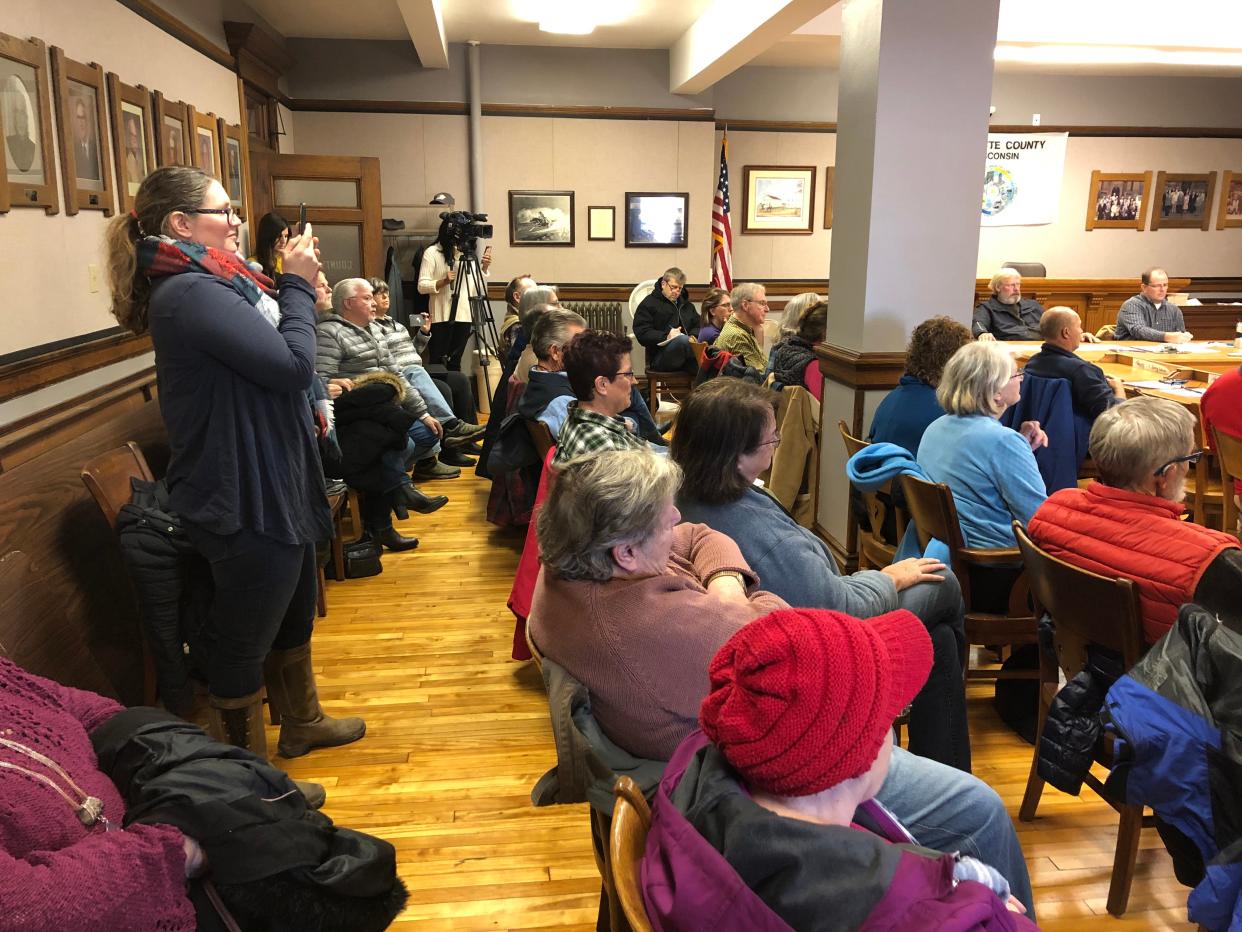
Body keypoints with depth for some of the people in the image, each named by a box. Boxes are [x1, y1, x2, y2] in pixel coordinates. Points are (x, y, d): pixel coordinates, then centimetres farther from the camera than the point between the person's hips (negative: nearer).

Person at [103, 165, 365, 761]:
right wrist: (297, 284, -12)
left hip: (272, 488, 11)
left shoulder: (199, 286, 10)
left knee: (294, 616, 26)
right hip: (247, 503, -11)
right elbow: (295, 365, -24)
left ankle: (301, 723, 47)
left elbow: (270, 353, 14)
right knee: (244, 643, 7)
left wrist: (293, 286, 5)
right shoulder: (191, 293, -22)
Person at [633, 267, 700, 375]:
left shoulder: (686, 305, 28)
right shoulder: (649, 304, 7)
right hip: (660, 357, -5)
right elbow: (641, 333, -3)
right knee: (683, 340, -37)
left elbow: (697, 326, 27)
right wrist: (666, 336, -18)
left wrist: (693, 336, 2)